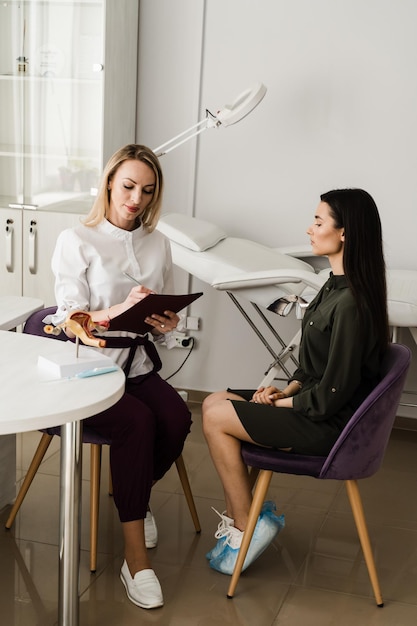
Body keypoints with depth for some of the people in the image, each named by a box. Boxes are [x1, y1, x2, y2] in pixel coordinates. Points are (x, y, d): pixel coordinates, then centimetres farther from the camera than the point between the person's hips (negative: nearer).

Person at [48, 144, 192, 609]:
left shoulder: (158, 243, 12)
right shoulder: (76, 241, -3)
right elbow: (70, 322, -10)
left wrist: (166, 323, -9)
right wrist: (120, 309, -26)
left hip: (138, 364, 5)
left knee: (177, 418, -25)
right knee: (137, 421, -32)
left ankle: (133, 496, 7)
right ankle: (136, 557, -24)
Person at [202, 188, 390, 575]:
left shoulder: (351, 303, -26)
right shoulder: (337, 285, 5)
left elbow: (332, 394, -24)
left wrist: (281, 402, -10)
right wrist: (287, 390, 1)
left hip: (328, 424, -10)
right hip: (314, 404, 10)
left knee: (216, 417, -9)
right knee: (214, 402, 6)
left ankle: (246, 527, 4)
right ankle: (235, 516, 10)